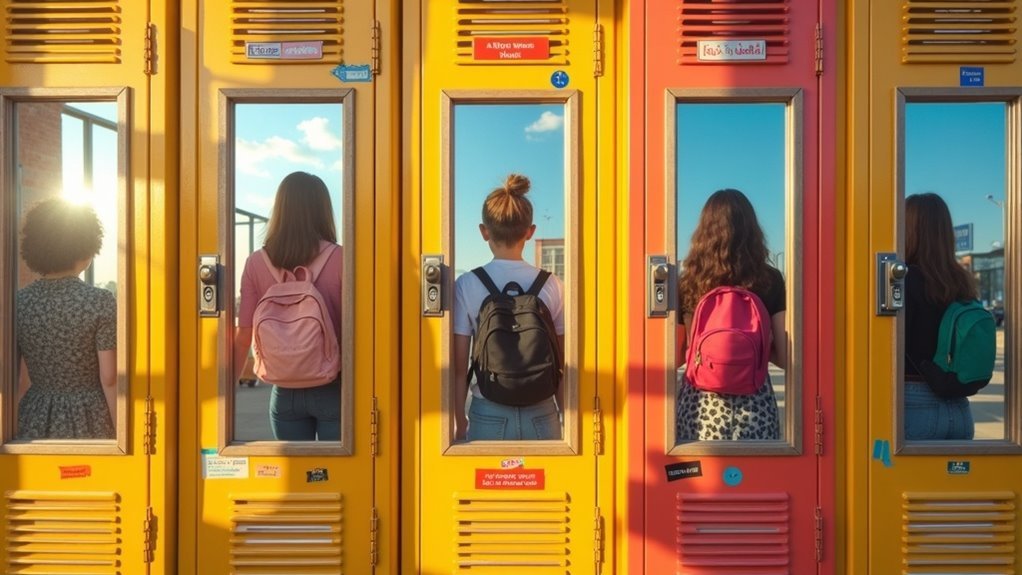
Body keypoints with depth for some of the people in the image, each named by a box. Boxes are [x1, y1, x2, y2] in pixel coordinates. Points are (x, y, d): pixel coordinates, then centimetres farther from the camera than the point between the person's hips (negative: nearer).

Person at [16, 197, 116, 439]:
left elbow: (18, 379, 3)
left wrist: (12, 427, 16)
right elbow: (109, 379, -13)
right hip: (89, 421, -4)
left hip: (35, 422, 4)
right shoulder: (101, 301, -15)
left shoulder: (17, 303, -2)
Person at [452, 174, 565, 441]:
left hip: (489, 415, -1)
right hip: (541, 414, 1)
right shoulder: (552, 285, -4)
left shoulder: (467, 285, -7)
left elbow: (459, 366, -4)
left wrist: (460, 422, 8)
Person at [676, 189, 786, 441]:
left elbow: (675, 356, 1)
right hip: (754, 406, 0)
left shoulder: (687, 283, -2)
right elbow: (785, 358, -2)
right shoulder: (770, 280, -2)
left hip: (700, 407, 0)